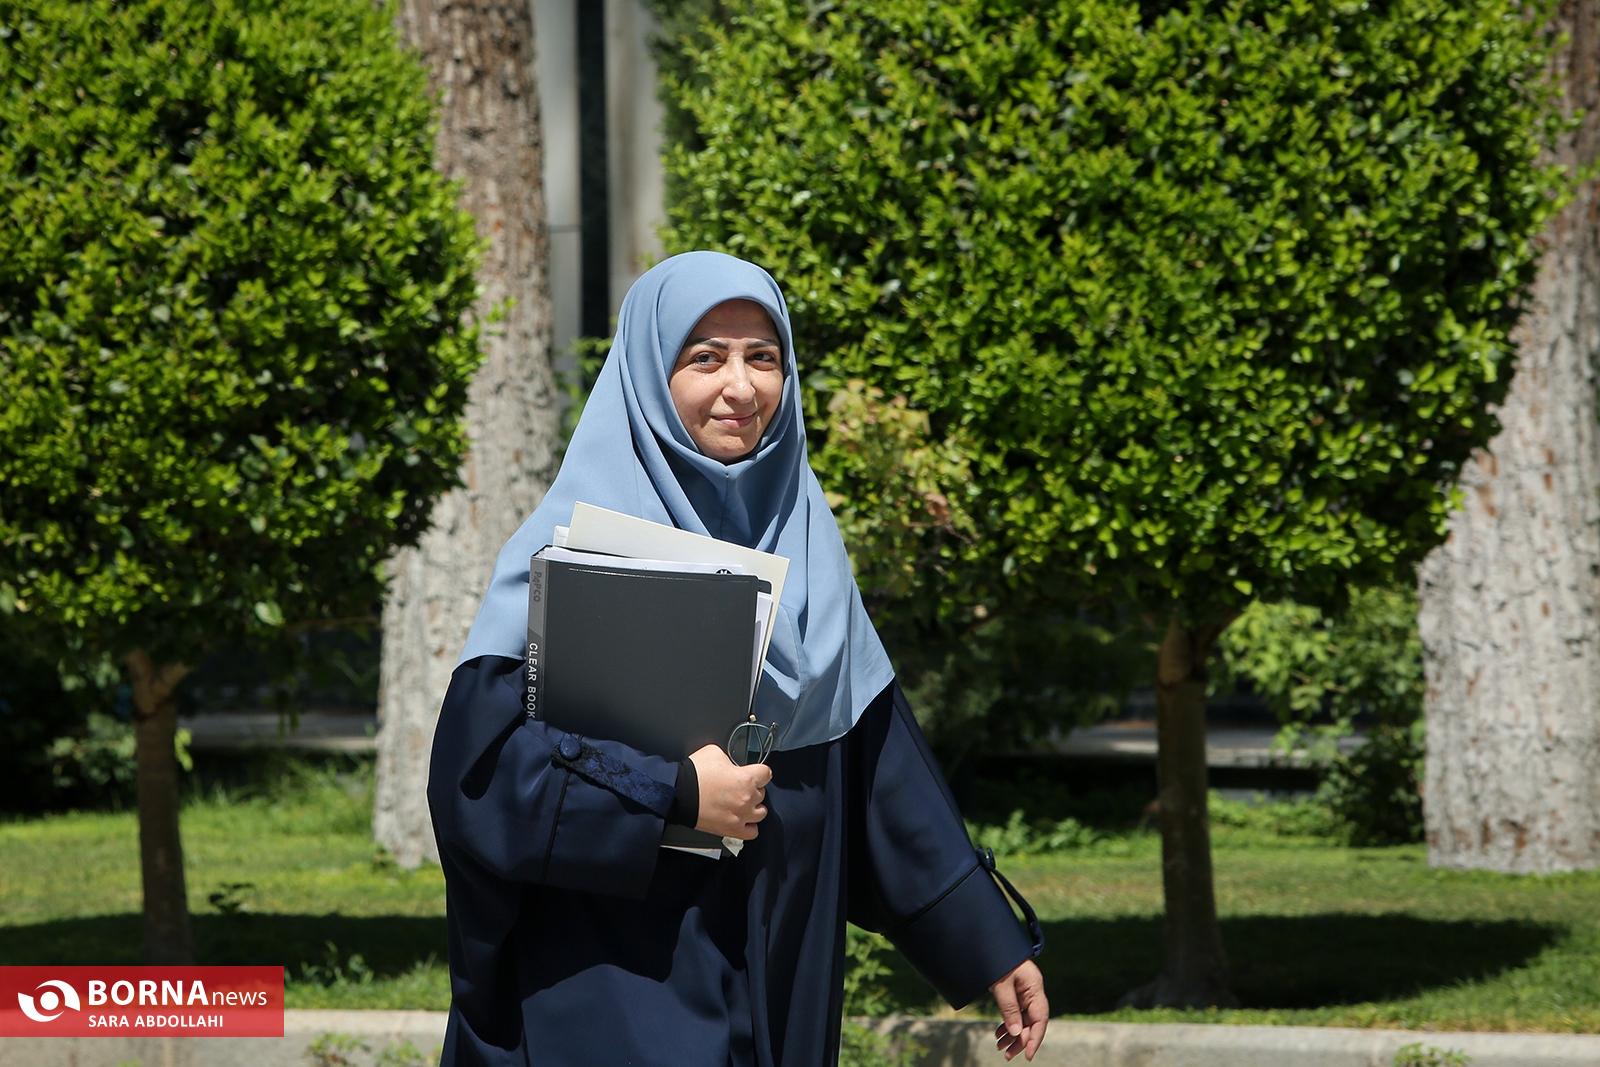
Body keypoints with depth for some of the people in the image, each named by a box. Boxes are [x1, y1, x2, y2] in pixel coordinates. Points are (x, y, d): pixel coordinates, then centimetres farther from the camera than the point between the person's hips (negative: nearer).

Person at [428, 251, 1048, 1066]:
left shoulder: (802, 538, 9)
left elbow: (884, 766, 11)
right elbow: (480, 750, -17)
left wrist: (989, 943, 8)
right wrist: (674, 795, -19)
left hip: (780, 974, 5)